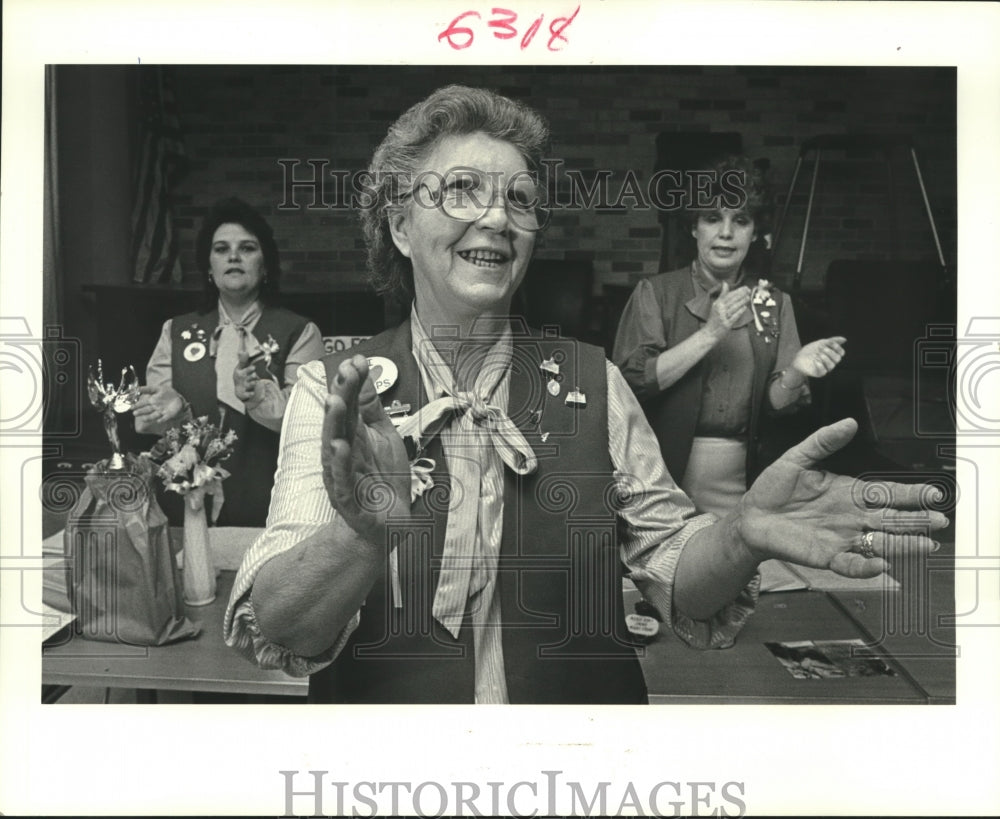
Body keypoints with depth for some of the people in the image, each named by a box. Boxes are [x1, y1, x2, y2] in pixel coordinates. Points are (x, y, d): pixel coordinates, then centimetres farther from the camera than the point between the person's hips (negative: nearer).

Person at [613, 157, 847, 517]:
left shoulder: (775, 303, 8)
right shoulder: (655, 292, -1)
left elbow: (775, 403, 5)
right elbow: (631, 379, -14)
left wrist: (796, 372, -16)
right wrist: (709, 333, -19)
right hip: (666, 473, -2)